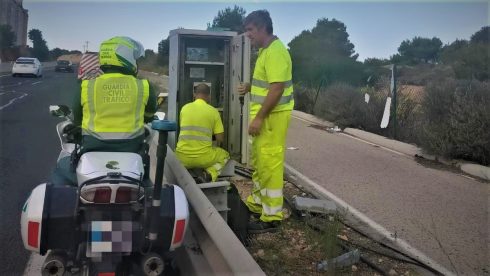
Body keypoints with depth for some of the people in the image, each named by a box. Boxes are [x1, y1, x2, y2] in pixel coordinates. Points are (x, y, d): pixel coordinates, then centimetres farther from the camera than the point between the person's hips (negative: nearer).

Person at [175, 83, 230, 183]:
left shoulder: (184, 108, 4)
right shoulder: (213, 111, -3)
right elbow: (220, 139, -1)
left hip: (183, 158, 3)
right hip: (203, 158, -3)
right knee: (225, 155, 26)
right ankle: (209, 174, -2)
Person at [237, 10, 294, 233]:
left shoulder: (275, 52, -17)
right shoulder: (265, 50, 15)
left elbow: (277, 88, -24)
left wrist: (259, 118, -23)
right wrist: (250, 87, 14)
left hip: (272, 116, -11)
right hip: (264, 115, 11)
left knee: (270, 164, -5)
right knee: (258, 162, 19)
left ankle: (271, 217, 4)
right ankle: (257, 203, 34)